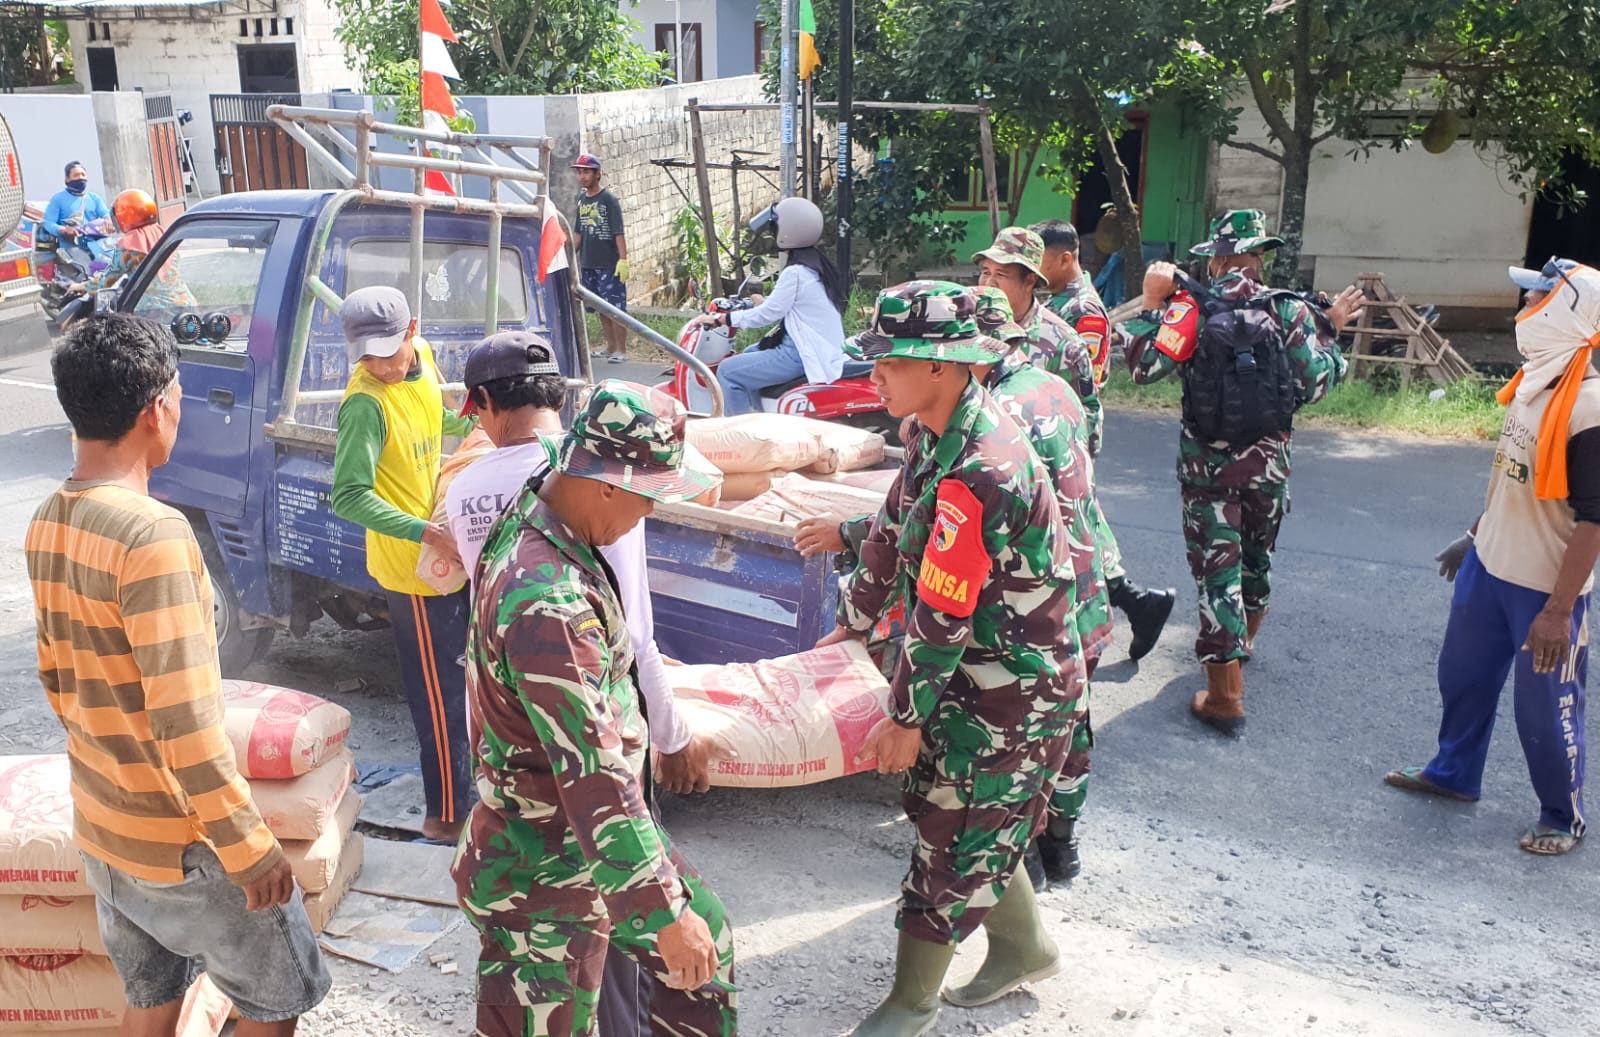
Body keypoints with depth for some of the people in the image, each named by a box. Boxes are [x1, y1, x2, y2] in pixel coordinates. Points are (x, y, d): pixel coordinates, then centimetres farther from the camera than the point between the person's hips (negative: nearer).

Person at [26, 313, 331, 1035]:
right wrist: (250, 848, -19)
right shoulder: (151, 533, -26)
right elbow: (184, 724, -27)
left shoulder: (47, 525, 2)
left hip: (99, 828, 8)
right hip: (181, 845, -8)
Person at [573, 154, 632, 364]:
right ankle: (610, 347, 20)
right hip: (588, 265, 7)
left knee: (615, 308, -5)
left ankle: (621, 350, -1)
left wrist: (623, 260, -19)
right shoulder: (582, 200, 12)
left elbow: (619, 232, -12)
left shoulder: (609, 199, -7)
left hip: (610, 265, -7)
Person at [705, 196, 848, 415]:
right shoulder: (817, 265, 10)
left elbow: (767, 314, -16)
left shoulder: (795, 272, -19)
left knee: (728, 371, -9)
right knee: (749, 355, 28)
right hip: (823, 350, 11)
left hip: (802, 355, -11)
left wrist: (719, 319, -9)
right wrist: (764, 301, 29)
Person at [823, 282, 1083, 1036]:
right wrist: (852, 625, 21)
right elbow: (893, 530, 11)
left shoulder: (978, 473, -32)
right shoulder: (941, 428, -1)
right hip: (976, 668, 9)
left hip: (1014, 686, -9)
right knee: (976, 820, 21)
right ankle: (1023, 948, 43)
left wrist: (907, 717, -15)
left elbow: (943, 616, -26)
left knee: (958, 836, 5)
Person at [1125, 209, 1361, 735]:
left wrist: (1151, 305, -4)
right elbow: (1315, 385, -6)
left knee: (1216, 564, 0)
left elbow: (1143, 367, -14)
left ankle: (1226, 696, -3)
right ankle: (1244, 636, 51)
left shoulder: (1191, 308, -9)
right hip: (1267, 460, 2)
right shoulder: (1289, 310, -5)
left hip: (1205, 460, -2)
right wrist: (1331, 329, 8)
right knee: (1257, 552, 25)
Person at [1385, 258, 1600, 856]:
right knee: (1463, 674, 20)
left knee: (1545, 707, 7)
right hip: (1489, 566, 8)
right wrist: (1476, 536, 22)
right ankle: (1453, 773, 41)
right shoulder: (1533, 382, 2)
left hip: (1545, 587, -8)